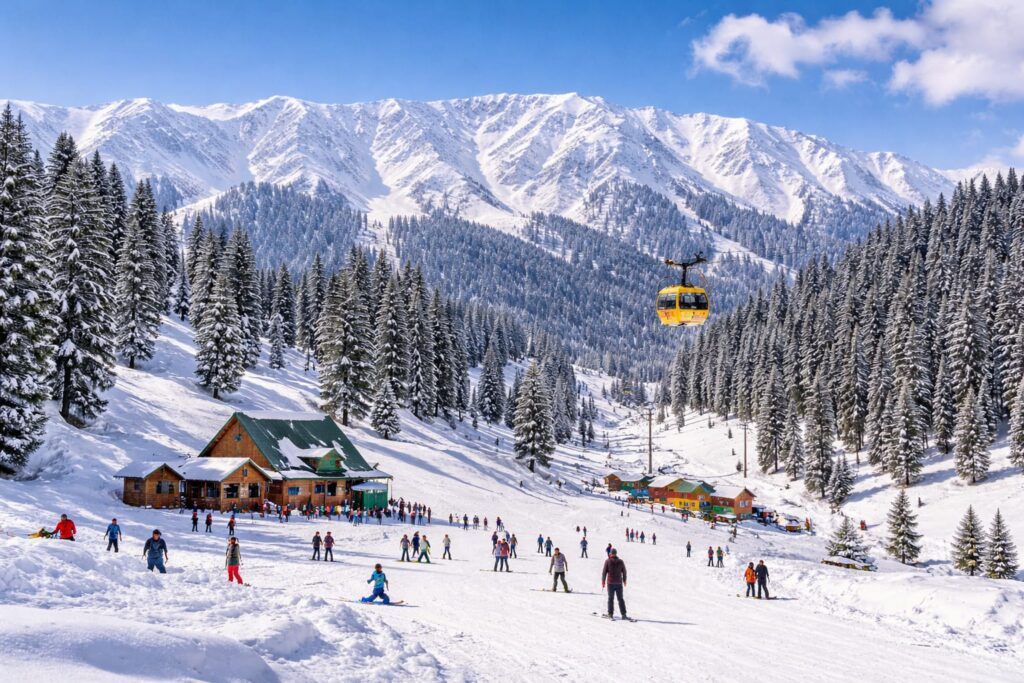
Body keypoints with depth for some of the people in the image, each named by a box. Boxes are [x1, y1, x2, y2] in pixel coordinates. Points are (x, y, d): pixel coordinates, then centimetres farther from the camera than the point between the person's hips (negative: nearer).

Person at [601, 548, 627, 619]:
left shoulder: (608, 561, -5)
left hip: (610, 583, -2)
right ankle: (623, 614, 6)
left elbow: (604, 572, -6)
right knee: (620, 599, 9)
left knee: (611, 598, 4)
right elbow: (624, 572, 9)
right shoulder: (621, 562, 2)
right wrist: (624, 581, 23)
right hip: (619, 583, 2)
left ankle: (610, 614, 1)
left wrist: (603, 581, 2)